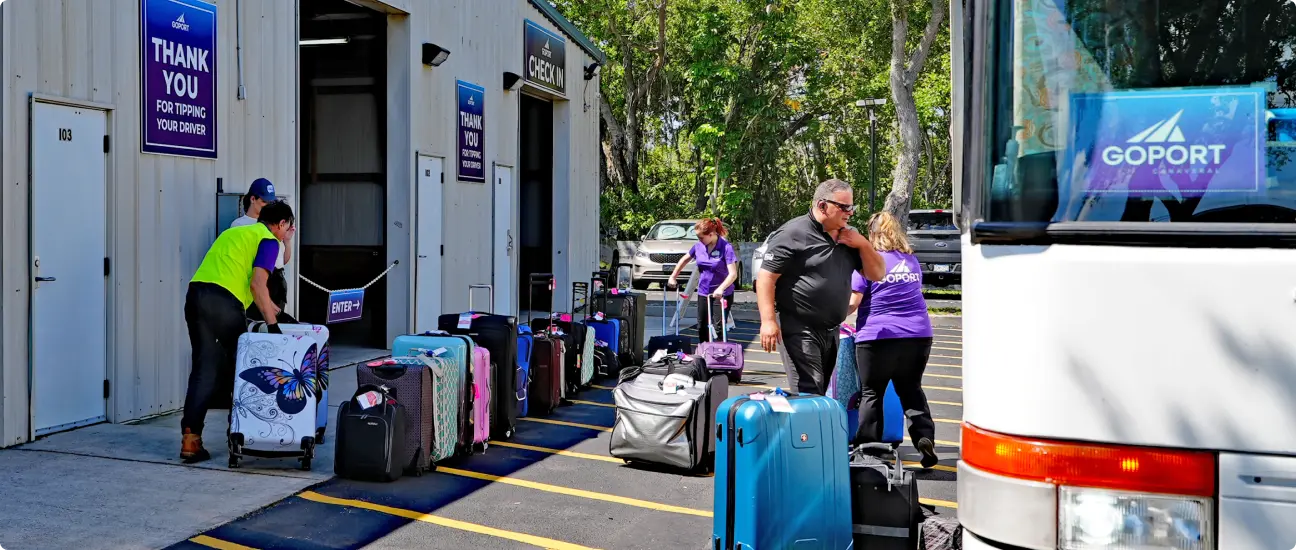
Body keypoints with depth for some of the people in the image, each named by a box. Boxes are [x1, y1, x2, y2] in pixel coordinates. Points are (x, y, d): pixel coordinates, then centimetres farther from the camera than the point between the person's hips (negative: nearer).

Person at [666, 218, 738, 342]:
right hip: (703, 293, 6)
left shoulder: (726, 247, -19)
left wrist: (721, 288, -37)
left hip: (722, 294, -6)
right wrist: (673, 277, 16)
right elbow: (685, 260, 16)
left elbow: (733, 274, -23)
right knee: (702, 327, 13)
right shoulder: (699, 246, -2)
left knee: (718, 329, -6)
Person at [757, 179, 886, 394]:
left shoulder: (848, 237, 11)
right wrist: (768, 321, -23)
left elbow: (878, 274, 14)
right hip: (799, 329, -8)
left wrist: (863, 244, -3)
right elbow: (766, 277, -15)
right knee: (809, 395, -12)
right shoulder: (794, 233, -12)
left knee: (820, 393, 13)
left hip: (831, 331, 8)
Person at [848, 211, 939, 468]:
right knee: (911, 389, 16)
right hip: (918, 334, 5)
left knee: (871, 393, 6)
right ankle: (924, 436, -2)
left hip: (878, 335, -5)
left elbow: (852, 302, -10)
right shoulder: (912, 261, 14)